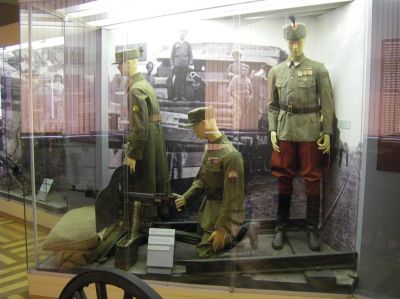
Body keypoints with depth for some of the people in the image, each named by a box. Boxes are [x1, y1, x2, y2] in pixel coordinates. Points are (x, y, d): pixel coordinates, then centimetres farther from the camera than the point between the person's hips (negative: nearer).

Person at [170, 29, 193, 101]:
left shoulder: (188, 45, 14)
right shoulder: (175, 44, 13)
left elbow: (190, 55, 11)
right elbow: (172, 55, 11)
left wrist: (190, 64, 0)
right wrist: (172, 64, 2)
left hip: (185, 66, 0)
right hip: (177, 65, 0)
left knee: (183, 80, -5)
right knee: (177, 81, -5)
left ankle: (183, 95, -1)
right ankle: (178, 96, -1)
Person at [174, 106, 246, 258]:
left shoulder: (230, 154, -23)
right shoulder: (209, 148, 5)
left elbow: (233, 196, -23)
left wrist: (222, 228, -22)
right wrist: (185, 198, -1)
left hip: (224, 215, -9)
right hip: (208, 211, 9)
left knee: (205, 254, -9)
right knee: (198, 250, 15)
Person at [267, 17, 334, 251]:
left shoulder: (318, 69, 1)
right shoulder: (276, 71, 8)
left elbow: (327, 104, -2)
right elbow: (272, 105, 9)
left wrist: (327, 133, -7)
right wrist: (273, 130, 0)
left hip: (310, 131, -2)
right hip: (285, 131, 2)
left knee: (312, 179, 4)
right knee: (284, 179, 8)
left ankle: (313, 229, 17)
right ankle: (281, 228, 20)